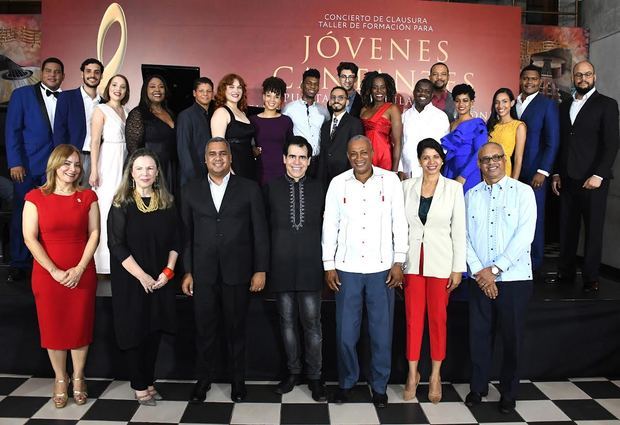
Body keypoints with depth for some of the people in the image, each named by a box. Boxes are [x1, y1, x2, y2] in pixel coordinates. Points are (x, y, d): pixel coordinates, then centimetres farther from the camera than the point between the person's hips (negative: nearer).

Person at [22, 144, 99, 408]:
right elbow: (30, 238, -6)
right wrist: (54, 271, -12)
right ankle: (60, 379, 26)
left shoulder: (88, 197, 3)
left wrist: (79, 269, -10)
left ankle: (78, 378, 25)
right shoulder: (35, 197, -2)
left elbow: (94, 234, -1)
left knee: (80, 326, 7)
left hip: (82, 275, 1)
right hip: (48, 275, -1)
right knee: (53, 327, 8)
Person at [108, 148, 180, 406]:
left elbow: (175, 240, 6)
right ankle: (139, 386, 19)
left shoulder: (167, 203, 4)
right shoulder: (121, 204, -6)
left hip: (160, 281, 3)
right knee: (134, 332, 5)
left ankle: (149, 381, 24)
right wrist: (142, 276, -15)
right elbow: (117, 245, -11)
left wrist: (168, 271, -7)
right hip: (131, 281, -3)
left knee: (154, 331, 9)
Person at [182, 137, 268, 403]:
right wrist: (187, 271, 3)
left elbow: (260, 232, 0)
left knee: (236, 329, 11)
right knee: (204, 329, 9)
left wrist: (261, 269, -3)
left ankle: (238, 380, 28)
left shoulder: (249, 189, 1)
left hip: (237, 271, -1)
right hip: (203, 272, 1)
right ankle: (203, 379, 28)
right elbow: (186, 234, 6)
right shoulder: (191, 190, 7)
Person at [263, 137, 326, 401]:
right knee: (287, 322, 11)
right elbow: (264, 227, 5)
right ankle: (293, 372, 27)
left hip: (310, 266, -1)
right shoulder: (271, 188, 4)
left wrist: (326, 264, 2)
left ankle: (314, 376, 18)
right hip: (281, 267, 1)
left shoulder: (319, 189, 4)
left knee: (312, 323, 3)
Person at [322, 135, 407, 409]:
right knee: (345, 332, 7)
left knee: (382, 331, 7)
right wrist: (328, 265, 2)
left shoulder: (390, 180, -1)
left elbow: (399, 222, 1)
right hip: (347, 268, 1)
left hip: (382, 268, -1)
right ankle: (346, 381, 28)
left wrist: (398, 262, -3)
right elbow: (330, 225, 4)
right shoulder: (338, 183, 2)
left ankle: (379, 385, 26)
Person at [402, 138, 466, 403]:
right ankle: (413, 374, 21)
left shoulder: (454, 188, -2)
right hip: (412, 260, 2)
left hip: (441, 261, -1)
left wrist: (458, 268, -5)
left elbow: (459, 230, -2)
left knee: (438, 318, 7)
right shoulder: (407, 186, 3)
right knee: (413, 317, 7)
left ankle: (435, 375, 22)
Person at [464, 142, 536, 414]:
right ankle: (478, 387, 26)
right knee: (479, 334, 9)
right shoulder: (471, 195, 7)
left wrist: (495, 269, -13)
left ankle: (508, 393, 25)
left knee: (512, 338, 7)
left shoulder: (523, 192, -2)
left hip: (515, 278, -2)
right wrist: (479, 270, -9)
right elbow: (465, 236, 3)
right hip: (480, 279, 2)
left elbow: (525, 235, -10)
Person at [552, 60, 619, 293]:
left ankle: (590, 278, 11)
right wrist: (557, 174, 11)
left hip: (592, 179, -4)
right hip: (567, 179, 4)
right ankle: (566, 272, 15)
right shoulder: (564, 106, 15)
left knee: (593, 230, 2)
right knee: (567, 228, 5)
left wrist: (599, 175, -14)